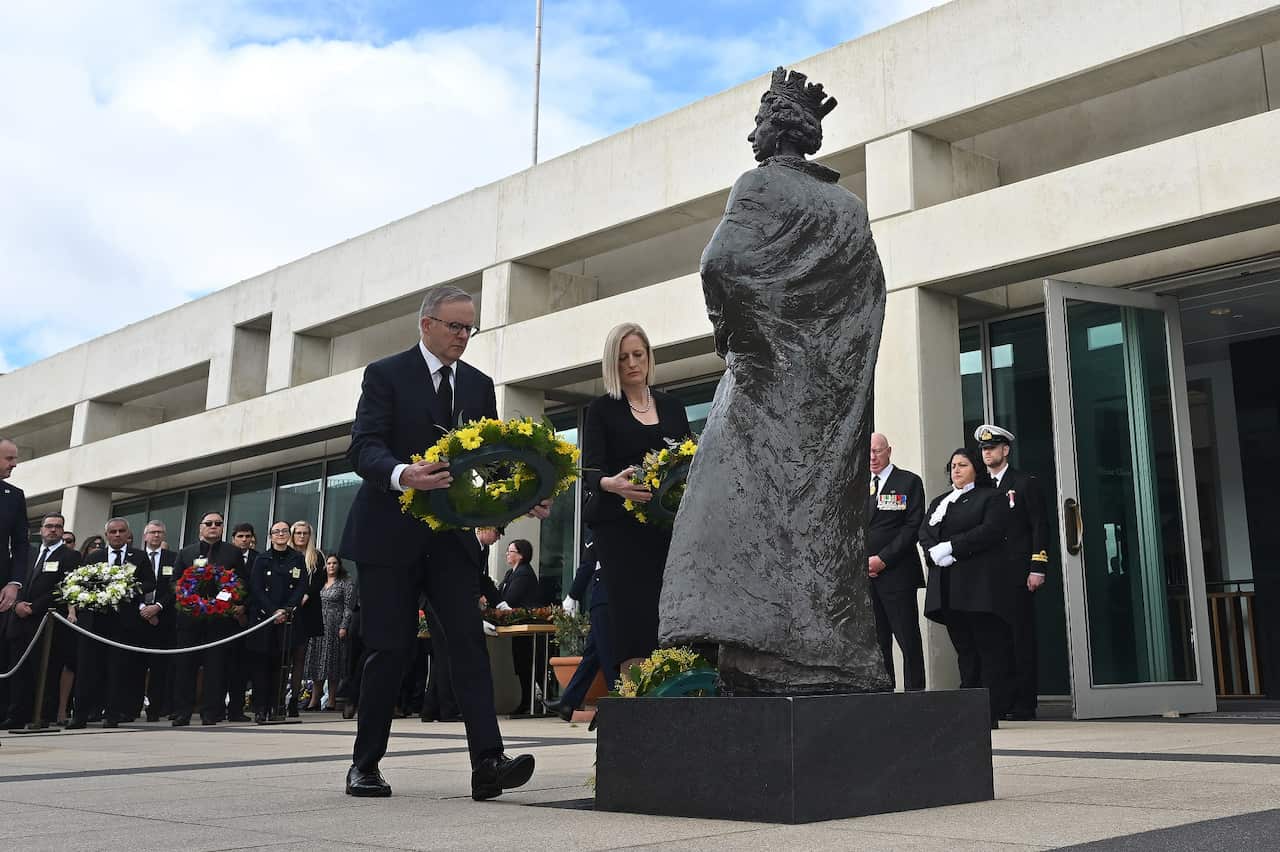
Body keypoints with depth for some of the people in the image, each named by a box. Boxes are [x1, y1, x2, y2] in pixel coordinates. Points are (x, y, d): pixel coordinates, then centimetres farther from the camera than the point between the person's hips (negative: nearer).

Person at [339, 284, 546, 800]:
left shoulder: (479, 385, 12)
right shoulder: (386, 375, -3)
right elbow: (362, 448, -14)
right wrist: (403, 475, -35)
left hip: (450, 535, 4)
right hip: (390, 534, -4)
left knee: (469, 640, -7)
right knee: (389, 648, 1)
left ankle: (487, 762, -11)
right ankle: (365, 764, 15)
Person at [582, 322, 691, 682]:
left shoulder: (672, 406, 17)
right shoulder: (601, 409, 6)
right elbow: (591, 470, -5)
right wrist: (612, 484, -28)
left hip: (667, 525, 3)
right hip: (620, 526, -3)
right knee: (632, 613, -11)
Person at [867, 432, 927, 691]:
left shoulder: (909, 482, 2)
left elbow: (913, 526, -6)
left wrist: (883, 559, -12)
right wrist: (862, 562, -1)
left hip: (896, 574, -4)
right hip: (864, 575, 4)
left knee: (908, 641, -3)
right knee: (876, 642, 6)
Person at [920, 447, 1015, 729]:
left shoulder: (989, 498, 4)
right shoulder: (938, 502, 23)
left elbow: (989, 531, -12)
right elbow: (924, 534, 11)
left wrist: (951, 547, -15)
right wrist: (935, 553, -10)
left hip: (980, 584, -6)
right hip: (947, 587, 6)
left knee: (990, 647, -5)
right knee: (964, 649, 7)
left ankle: (991, 713, -4)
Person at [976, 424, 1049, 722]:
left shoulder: (1025, 483, 3)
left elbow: (1039, 527, -2)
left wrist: (1037, 568, -10)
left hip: (1017, 574, -4)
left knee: (1021, 639, -2)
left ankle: (1023, 704, 0)